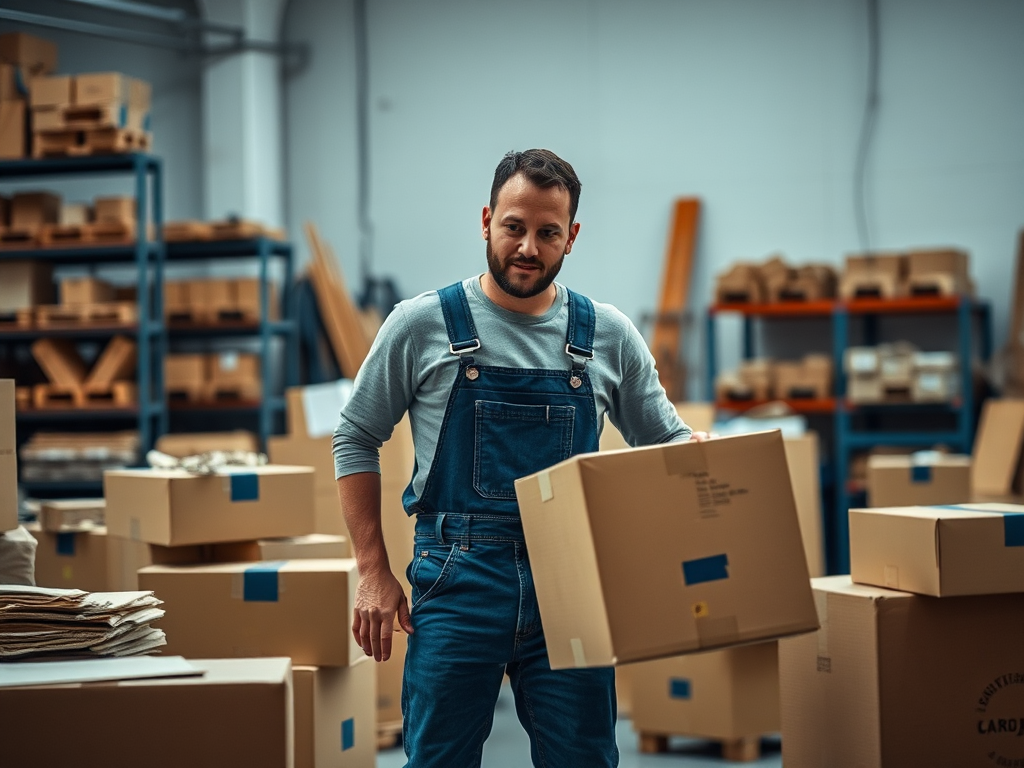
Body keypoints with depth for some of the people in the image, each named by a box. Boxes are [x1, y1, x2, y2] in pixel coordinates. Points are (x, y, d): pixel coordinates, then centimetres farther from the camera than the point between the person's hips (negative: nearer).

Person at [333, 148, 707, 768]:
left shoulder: (610, 335, 6)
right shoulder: (422, 325, 0)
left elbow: (666, 441, 15)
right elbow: (356, 439, 6)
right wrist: (374, 573, 0)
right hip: (458, 581, -2)